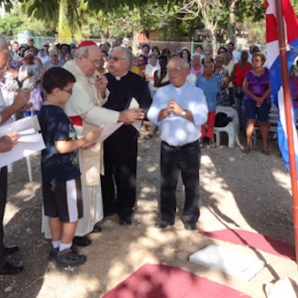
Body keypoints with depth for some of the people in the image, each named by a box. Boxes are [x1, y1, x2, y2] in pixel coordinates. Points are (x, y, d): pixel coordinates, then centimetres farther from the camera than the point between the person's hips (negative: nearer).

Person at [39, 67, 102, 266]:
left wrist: (79, 144, 10)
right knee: (71, 215, 5)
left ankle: (56, 247, 31)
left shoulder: (44, 111, 8)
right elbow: (62, 147, -27)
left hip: (50, 169, 10)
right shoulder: (58, 115, -23)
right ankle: (64, 253, 17)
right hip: (64, 172, -9)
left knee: (55, 212, 19)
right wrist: (85, 140, -17)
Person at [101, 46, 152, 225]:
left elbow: (147, 108, -5)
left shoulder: (138, 82, -2)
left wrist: (136, 115, -23)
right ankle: (108, 205, 32)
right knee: (105, 172, 13)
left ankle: (126, 209, 25)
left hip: (126, 134, -2)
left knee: (125, 174, 8)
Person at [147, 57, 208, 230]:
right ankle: (167, 216, 29)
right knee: (167, 184, 13)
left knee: (191, 184, 10)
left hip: (190, 148, -2)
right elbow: (152, 116, -5)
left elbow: (202, 117, -14)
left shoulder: (197, 92, -3)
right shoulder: (161, 92, 4)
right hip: (168, 147, 2)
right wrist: (165, 111, -22)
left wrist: (182, 111, -24)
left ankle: (190, 218, 25)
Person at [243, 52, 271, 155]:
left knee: (263, 123, 3)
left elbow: (270, 88, -5)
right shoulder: (249, 73, 2)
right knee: (251, 121, -6)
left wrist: (262, 98, -13)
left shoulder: (267, 72, -2)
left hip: (264, 101, -1)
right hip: (250, 100, 1)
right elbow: (245, 88, 0)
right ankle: (248, 145, 1)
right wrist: (255, 98, -11)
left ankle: (265, 146, 9)